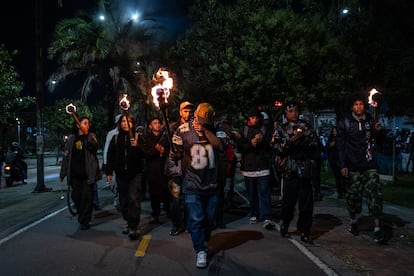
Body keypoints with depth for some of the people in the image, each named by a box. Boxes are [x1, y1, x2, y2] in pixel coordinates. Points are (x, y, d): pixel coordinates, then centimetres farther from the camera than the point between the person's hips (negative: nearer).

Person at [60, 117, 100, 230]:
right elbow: (66, 156, 10)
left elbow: (93, 148, -16)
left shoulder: (91, 136, 4)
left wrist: (89, 138, -32)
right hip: (75, 173, 3)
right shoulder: (72, 138, 9)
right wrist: (63, 172, 8)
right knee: (76, 196, 7)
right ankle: (82, 216, 29)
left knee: (87, 196, -3)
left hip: (88, 173, -2)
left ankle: (85, 221, 6)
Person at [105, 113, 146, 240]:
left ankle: (133, 227, -10)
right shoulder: (115, 138, 8)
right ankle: (129, 223, 25)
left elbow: (144, 155, -3)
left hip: (135, 173, -3)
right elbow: (110, 156, 9)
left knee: (133, 199, -12)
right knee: (123, 200, 9)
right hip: (121, 174, 3)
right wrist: (109, 172, 6)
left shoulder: (138, 137, 1)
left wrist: (137, 146, -20)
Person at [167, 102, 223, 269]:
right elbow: (174, 154, -3)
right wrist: (175, 174, -4)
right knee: (196, 219, -5)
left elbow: (220, 146, -15)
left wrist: (205, 130, -19)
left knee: (210, 218, 13)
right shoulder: (183, 130, -7)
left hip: (211, 184, 3)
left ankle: (203, 242, 35)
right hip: (192, 185, -3)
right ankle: (200, 251, 7)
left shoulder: (213, 129, 1)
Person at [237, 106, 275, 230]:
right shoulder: (243, 130, 5)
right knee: (252, 194, 10)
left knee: (264, 193, -7)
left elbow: (270, 147, 4)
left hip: (263, 166, -1)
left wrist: (262, 141, -15)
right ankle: (254, 215, 23)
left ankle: (266, 218, -8)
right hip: (248, 167, 1)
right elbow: (240, 148, -2)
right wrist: (251, 143, -18)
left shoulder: (264, 130, 6)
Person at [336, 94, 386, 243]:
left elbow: (377, 141, 17)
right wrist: (342, 165, -9)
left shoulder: (370, 120, 8)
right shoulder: (344, 122, -1)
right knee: (353, 195, 7)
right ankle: (353, 220, 30)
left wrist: (378, 132, -5)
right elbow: (340, 145, -3)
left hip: (369, 165, 2)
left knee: (374, 193, -7)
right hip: (353, 166, -2)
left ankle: (377, 227, -2)